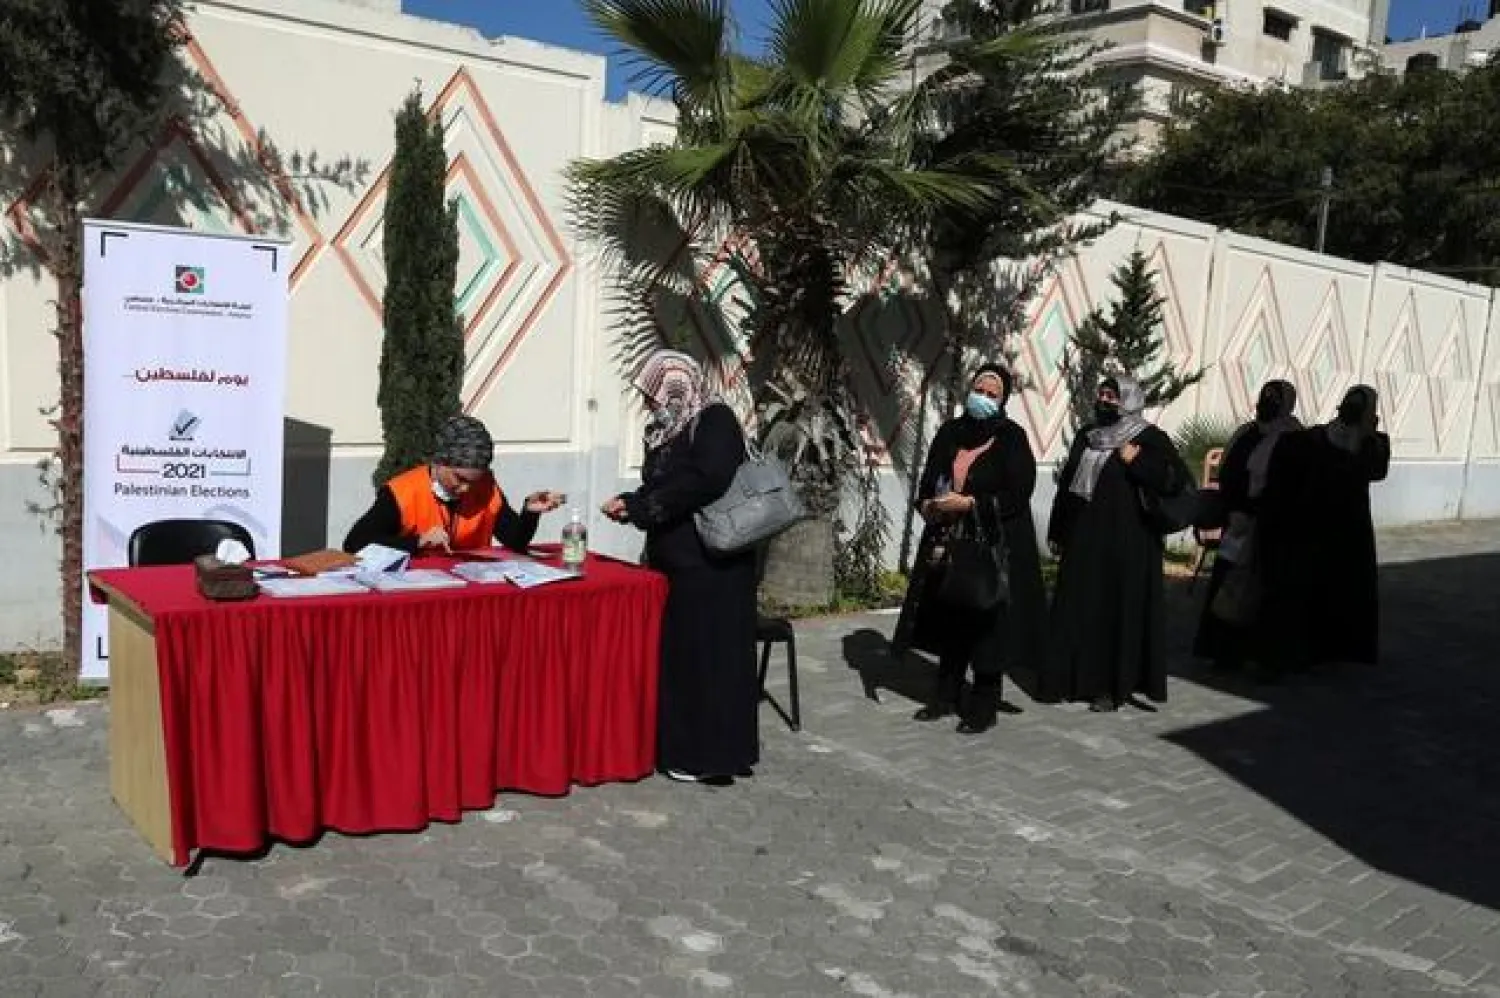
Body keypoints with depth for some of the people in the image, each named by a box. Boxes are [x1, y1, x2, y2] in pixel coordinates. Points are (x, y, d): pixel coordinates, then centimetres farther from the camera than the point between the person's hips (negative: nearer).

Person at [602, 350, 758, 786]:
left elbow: (710, 481, -24)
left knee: (707, 653, -3)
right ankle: (679, 742, 22)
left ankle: (709, 754, 6)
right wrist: (628, 503, 1)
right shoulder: (667, 428, 14)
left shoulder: (715, 421, -11)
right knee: (676, 651, 12)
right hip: (675, 560, 8)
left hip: (711, 564, -8)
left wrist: (639, 507, -17)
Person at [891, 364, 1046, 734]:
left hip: (994, 544, -5)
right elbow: (928, 479, 13)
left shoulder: (1012, 438, -6)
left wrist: (969, 503, -19)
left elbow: (1018, 495, -12)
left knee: (987, 625, 0)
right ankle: (946, 695, 25)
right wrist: (928, 503, -9)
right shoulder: (950, 432, 8)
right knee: (950, 619, 11)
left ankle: (984, 706, 11)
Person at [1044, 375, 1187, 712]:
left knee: (1120, 609, -2)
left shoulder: (1149, 438, -3)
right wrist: (1057, 532, 14)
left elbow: (1177, 478, -12)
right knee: (1079, 608, 7)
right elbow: (1066, 484, 16)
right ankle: (1077, 678, 16)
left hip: (1126, 542, -5)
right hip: (1083, 541, 6)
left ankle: (1113, 686, 5)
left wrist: (1136, 462, -18)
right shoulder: (1086, 438, 13)